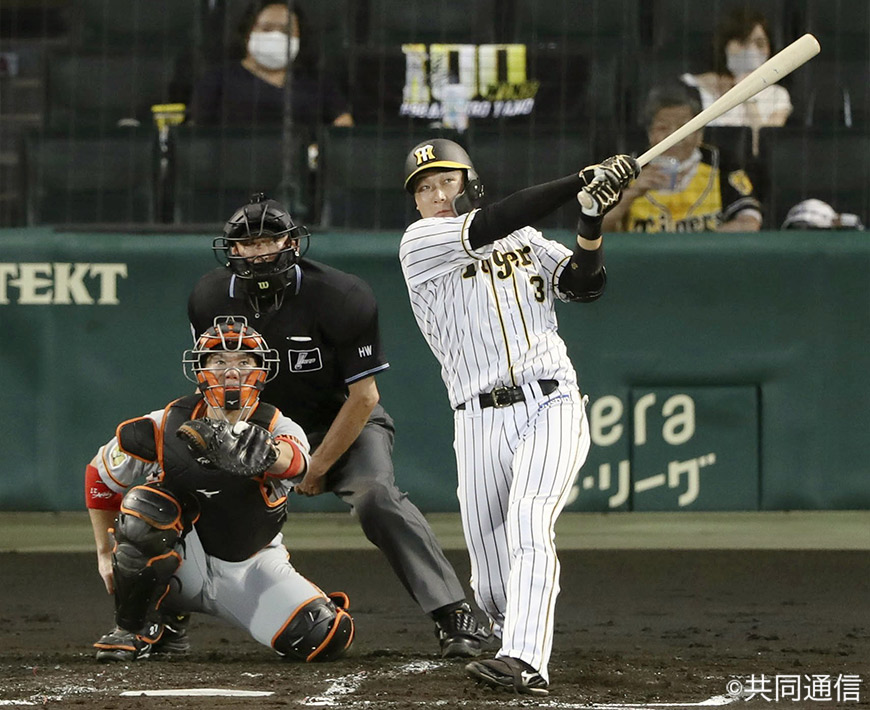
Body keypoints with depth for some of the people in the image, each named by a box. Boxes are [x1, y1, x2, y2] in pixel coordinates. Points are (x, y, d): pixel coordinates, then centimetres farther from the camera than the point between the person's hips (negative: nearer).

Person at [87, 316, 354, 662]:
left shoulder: (278, 429, -17)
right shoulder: (165, 427, -14)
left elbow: (293, 462, -44)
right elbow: (100, 476, 2)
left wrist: (268, 454, -68)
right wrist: (105, 554, 5)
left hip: (251, 568, 0)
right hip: (182, 565, 0)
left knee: (329, 638, -20)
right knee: (144, 506, -31)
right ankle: (135, 629, -11)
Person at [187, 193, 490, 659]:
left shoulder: (340, 298, -26)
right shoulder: (210, 301, -12)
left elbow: (363, 397, -20)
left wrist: (316, 470, -18)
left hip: (345, 421, -5)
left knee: (374, 495, -31)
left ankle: (454, 616, -35)